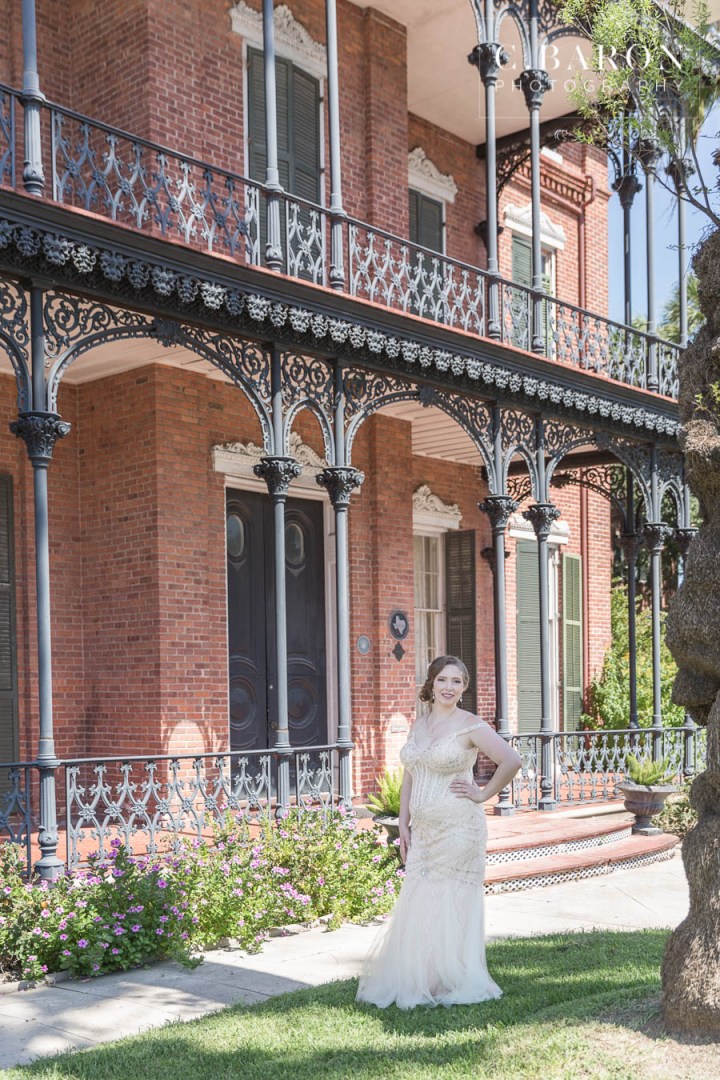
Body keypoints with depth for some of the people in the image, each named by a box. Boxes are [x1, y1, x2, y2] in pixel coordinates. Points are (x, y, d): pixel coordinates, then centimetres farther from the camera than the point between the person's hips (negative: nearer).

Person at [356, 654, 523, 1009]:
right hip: (422, 831, 6)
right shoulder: (418, 726, 11)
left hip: (457, 829, -6)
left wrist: (483, 795, -10)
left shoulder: (469, 725, -8)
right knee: (417, 906, 7)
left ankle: (452, 984, 13)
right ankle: (417, 982, 17)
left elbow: (511, 760, -15)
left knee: (451, 905, 0)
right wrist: (403, 824, 9)